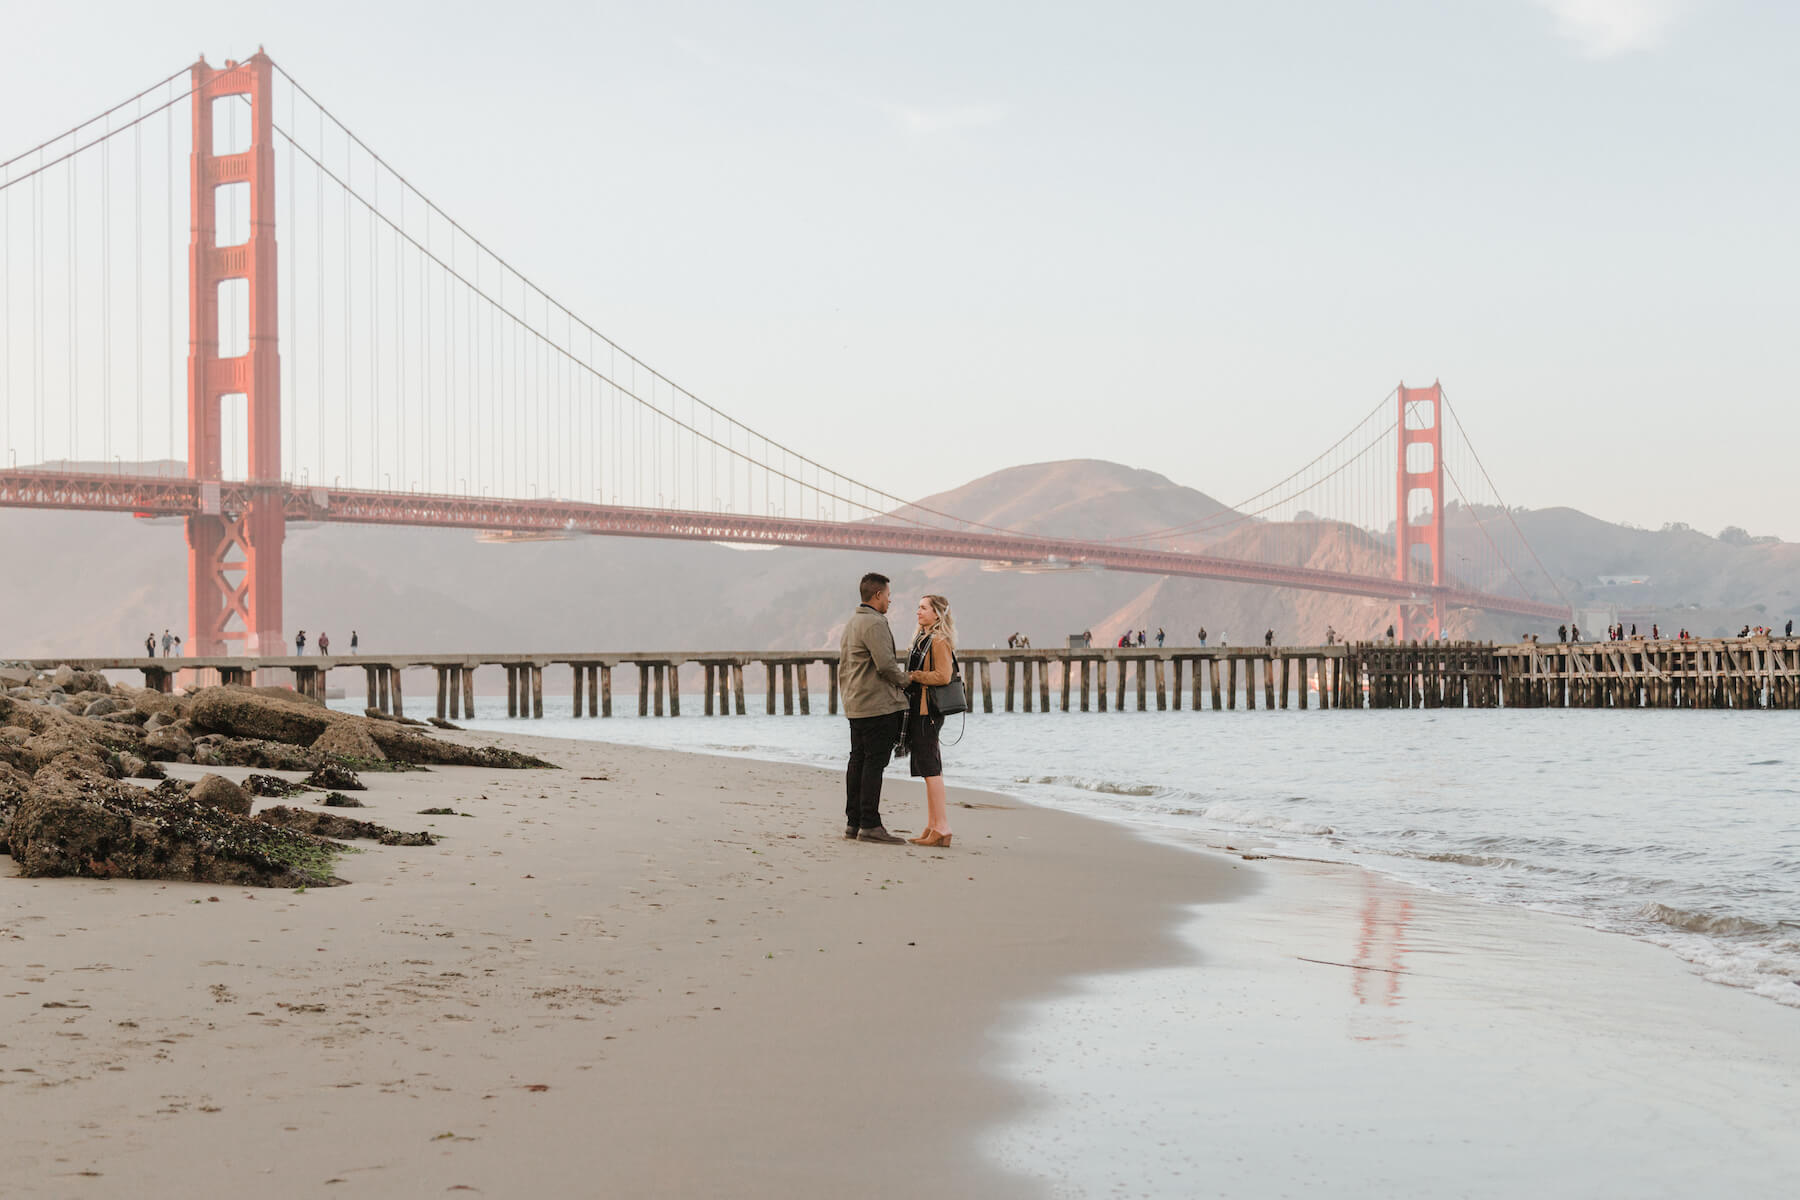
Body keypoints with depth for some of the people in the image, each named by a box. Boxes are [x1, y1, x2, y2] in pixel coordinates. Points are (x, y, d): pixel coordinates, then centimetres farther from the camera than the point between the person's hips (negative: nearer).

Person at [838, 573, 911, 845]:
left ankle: (853, 822, 14)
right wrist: (906, 679, -5)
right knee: (875, 762, -9)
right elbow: (885, 664, -21)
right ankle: (870, 825, -10)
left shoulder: (851, 623, 18)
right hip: (878, 705, -10)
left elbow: (842, 664, 24)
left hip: (855, 705, 10)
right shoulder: (874, 623, -14)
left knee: (858, 761, 11)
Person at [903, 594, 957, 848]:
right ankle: (932, 828, 15)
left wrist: (912, 676, -14)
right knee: (928, 769, 11)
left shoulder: (939, 641, -12)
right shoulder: (921, 639, 18)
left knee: (930, 769, -10)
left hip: (928, 711, -10)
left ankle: (942, 830, -10)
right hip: (918, 710, 10)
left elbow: (943, 676, -21)